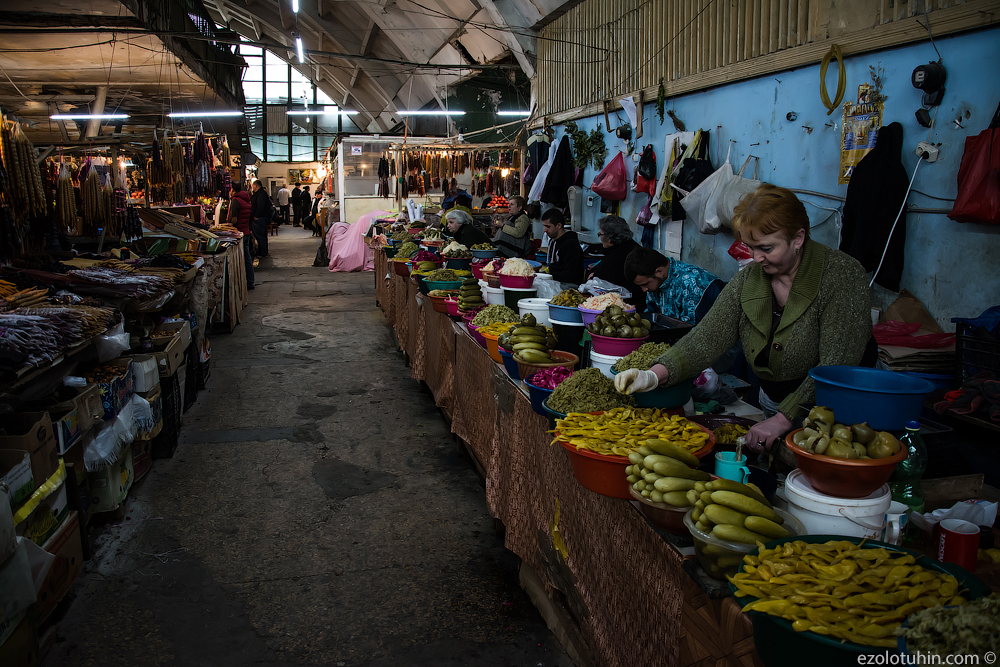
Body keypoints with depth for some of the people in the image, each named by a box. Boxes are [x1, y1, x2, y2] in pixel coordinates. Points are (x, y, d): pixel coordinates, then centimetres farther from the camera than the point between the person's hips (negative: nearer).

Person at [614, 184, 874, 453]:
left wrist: (784, 420, -28)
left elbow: (837, 365, -22)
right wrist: (654, 375, -25)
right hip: (773, 405, 5)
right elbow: (708, 337, -9)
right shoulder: (748, 280, 0)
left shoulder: (842, 275, -16)